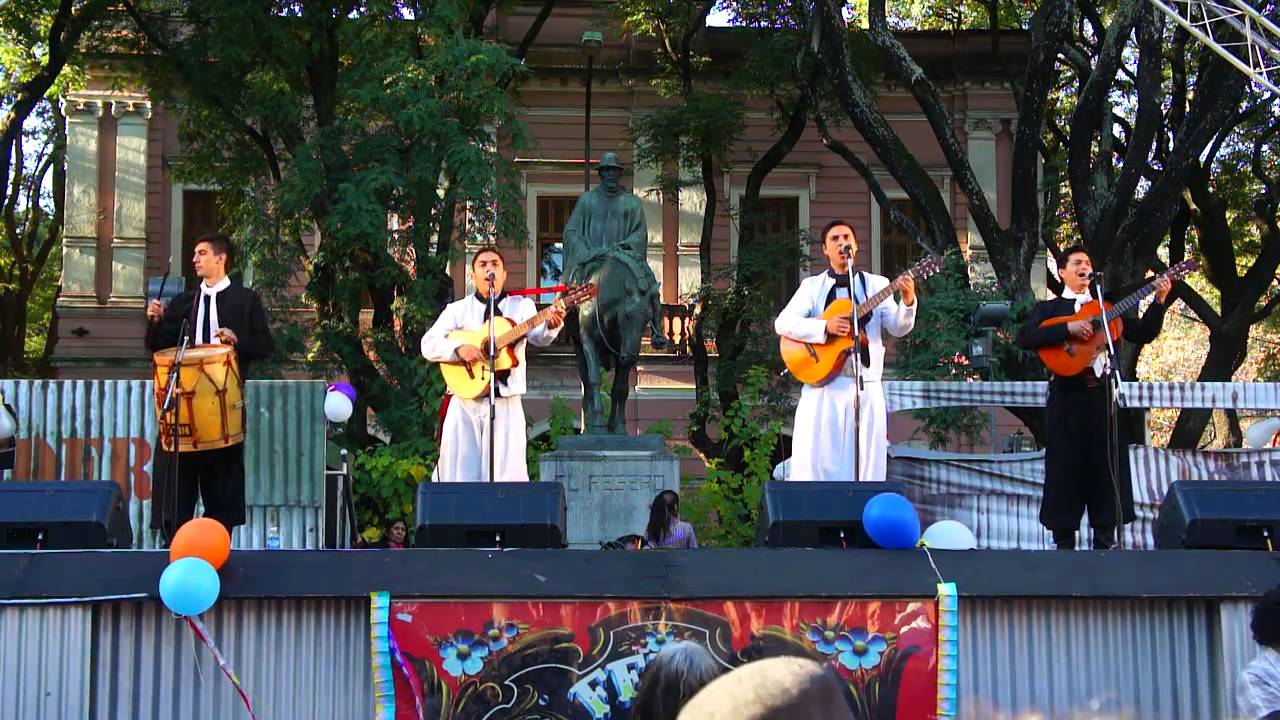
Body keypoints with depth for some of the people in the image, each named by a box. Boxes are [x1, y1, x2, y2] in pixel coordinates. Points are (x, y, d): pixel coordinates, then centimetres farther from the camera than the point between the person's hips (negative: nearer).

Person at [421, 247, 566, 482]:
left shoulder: (521, 306, 8)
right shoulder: (457, 309, 9)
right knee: (459, 473, -1)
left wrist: (551, 326, -31)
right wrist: (459, 348, -17)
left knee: (506, 475, -5)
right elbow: (428, 345, 1)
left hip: (506, 403, -1)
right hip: (465, 401, 1)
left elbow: (538, 337, -8)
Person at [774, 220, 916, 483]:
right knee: (815, 459, -4)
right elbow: (783, 323, -5)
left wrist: (908, 303, -20)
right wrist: (825, 327, -18)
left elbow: (898, 328, 0)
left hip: (866, 387, 1)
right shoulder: (812, 285, 8)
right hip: (823, 385, -1)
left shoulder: (877, 284, 10)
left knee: (865, 462, 1)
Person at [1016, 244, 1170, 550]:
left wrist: (1159, 300, -3)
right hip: (1067, 395, -3)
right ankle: (1064, 541, 5)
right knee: (1065, 465, -2)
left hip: (1101, 392, 3)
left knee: (1107, 464, 2)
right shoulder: (1048, 308, 6)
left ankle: (1105, 539, 9)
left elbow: (1144, 333, 10)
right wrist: (1068, 328, -21)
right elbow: (1025, 338, -12)